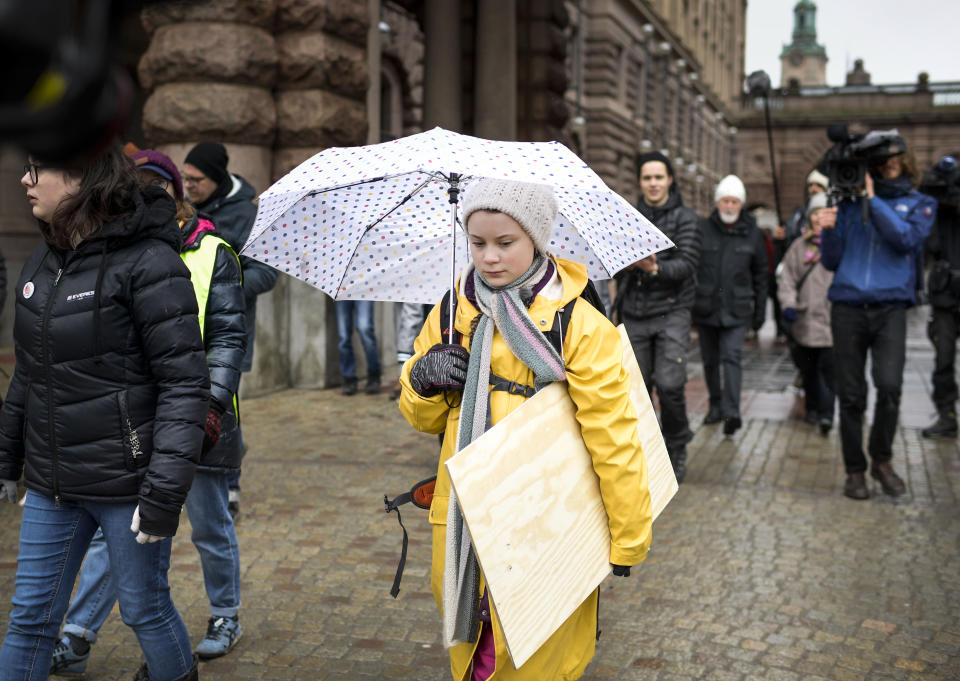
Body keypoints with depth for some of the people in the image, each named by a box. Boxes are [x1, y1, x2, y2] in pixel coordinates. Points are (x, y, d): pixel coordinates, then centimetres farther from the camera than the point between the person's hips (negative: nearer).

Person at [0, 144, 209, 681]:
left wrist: (165, 489, -22)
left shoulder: (148, 263, -16)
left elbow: (185, 383, -18)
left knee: (144, 607, 12)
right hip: (52, 484, 6)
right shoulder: (43, 260, 8)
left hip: (126, 482, -6)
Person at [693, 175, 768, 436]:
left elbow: (760, 275, 11)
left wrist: (760, 311, 10)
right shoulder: (702, 228, 0)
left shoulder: (752, 233, 5)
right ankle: (716, 405, 25)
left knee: (731, 357, -14)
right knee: (710, 360, 11)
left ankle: (731, 411, -20)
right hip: (705, 307, 1)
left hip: (737, 309, -1)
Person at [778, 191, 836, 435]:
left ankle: (826, 414, -9)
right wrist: (788, 304, -6)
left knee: (828, 368, -10)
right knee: (808, 369, 12)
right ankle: (813, 408, 28)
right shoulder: (799, 247, 12)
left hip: (833, 320, -3)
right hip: (805, 320, 3)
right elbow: (787, 279, 9)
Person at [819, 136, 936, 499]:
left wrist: (873, 200, -9)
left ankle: (881, 460, 5)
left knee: (889, 386, -17)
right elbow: (832, 262, 12)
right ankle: (855, 470, 16)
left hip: (890, 308, -1)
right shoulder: (849, 203, 13)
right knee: (850, 395, 2)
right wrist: (829, 231, -6)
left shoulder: (919, 203, 11)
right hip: (847, 308, 2)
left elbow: (907, 239, -10)